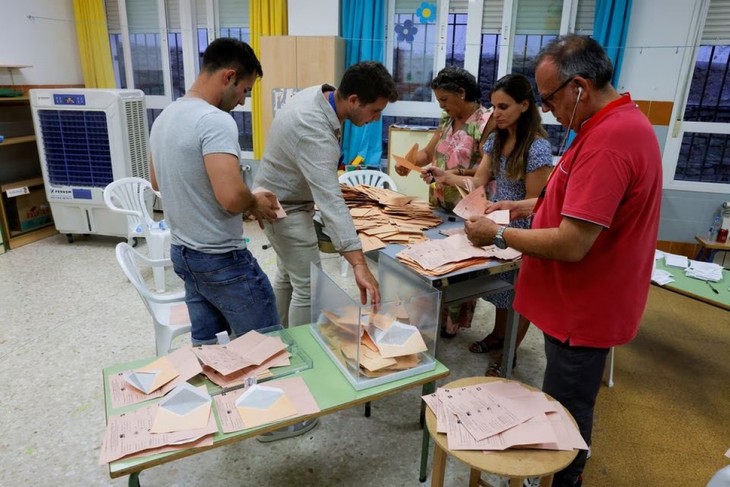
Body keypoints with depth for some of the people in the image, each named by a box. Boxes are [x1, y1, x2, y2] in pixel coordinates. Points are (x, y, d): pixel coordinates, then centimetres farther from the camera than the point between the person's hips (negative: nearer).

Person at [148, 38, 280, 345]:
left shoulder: (164, 117, 8)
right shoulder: (215, 120, -22)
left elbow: (157, 181, 22)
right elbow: (231, 197, -33)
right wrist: (255, 204, -12)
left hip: (182, 253, 9)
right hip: (222, 260, -9)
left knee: (205, 343, 19)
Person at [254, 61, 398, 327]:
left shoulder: (318, 94, -7)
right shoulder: (314, 131, -36)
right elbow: (331, 202, -45)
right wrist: (359, 265, -50)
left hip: (281, 199, 10)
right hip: (284, 207, -10)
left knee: (288, 274, 21)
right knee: (309, 287, -5)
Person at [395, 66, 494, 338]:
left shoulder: (486, 122, -11)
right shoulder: (446, 121, 13)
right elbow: (428, 152, 12)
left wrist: (457, 173, -26)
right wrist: (408, 162, -7)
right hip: (438, 206, 7)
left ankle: (452, 322, 19)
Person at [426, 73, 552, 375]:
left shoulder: (537, 147, -21)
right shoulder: (496, 139, 3)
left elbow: (532, 202, -19)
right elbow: (479, 180, 0)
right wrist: (446, 177, -14)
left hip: (522, 230, -7)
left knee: (519, 293, 9)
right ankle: (498, 335, 43)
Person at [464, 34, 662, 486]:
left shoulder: (607, 141, -28)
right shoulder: (621, 122, 7)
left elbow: (571, 245, -30)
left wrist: (499, 234, -17)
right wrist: (526, 206, 8)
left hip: (584, 309, -11)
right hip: (581, 301, 11)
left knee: (566, 414, 10)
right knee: (564, 406, 25)